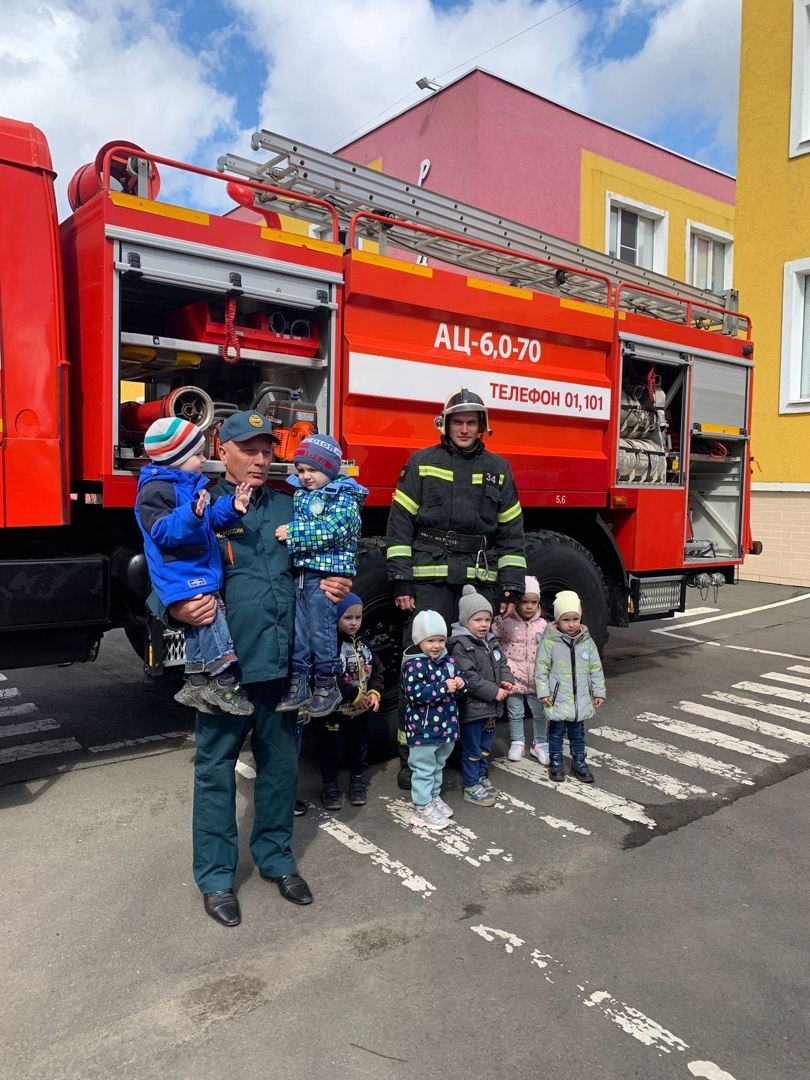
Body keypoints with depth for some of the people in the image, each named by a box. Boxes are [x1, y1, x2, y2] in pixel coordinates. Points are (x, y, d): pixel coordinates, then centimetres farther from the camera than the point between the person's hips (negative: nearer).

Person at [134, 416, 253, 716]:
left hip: (201, 572, 10)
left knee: (199, 626, 15)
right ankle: (223, 681, -9)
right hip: (182, 576, -10)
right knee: (211, 618, -17)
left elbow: (212, 518, 22)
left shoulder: (192, 486, 16)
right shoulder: (156, 489, -14)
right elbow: (163, 531, -24)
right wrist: (193, 515, -38)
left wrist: (233, 506, 4)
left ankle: (195, 685, 27)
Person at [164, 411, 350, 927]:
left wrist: (334, 585, 0)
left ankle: (277, 857, 35)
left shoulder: (287, 507, 12)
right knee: (217, 766, 8)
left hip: (282, 656, 4)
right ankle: (216, 875, 24)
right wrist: (179, 609, -24)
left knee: (281, 762, 16)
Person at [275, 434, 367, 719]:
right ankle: (298, 685, 20)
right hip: (298, 571, 7)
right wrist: (284, 533, 1)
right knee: (297, 630, 10)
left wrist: (293, 533, -19)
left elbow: (331, 530, -20)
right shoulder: (298, 494, 15)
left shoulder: (344, 498, -7)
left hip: (325, 573, -7)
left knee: (321, 631, -2)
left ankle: (327, 687, 13)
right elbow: (289, 522, 24)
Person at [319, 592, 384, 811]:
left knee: (359, 749, 18)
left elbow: (377, 670, 8)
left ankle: (357, 784, 35)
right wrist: (354, 694, -23)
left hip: (362, 710, 6)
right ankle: (330, 787, 24)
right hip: (337, 710, -6)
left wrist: (374, 692, -10)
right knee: (333, 751, 7)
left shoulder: (364, 645, 6)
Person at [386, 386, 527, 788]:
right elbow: (400, 523, 2)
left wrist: (512, 587, 5)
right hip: (430, 578, -2)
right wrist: (400, 581, -6)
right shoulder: (421, 463, 6)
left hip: (482, 581, 3)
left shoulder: (498, 468, 13)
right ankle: (412, 755, 6)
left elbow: (511, 531, 12)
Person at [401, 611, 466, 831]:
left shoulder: (448, 661, 4)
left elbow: (457, 684, 14)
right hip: (423, 729, -7)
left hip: (446, 726, 8)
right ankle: (423, 807, 16)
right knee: (424, 768, 4)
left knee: (439, 765, 23)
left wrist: (460, 684, -10)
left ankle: (434, 796, 40)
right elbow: (415, 693, -27)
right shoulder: (415, 665, -19)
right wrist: (444, 687, -28)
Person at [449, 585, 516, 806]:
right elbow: (469, 678, -23)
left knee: (485, 746, 20)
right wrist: (494, 692, -21)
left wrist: (507, 681, -6)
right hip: (472, 707, -8)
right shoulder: (460, 646, -18)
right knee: (472, 749, 4)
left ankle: (482, 777, 36)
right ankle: (471, 787, 16)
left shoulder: (491, 642, 9)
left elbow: (502, 664, 15)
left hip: (491, 706, 8)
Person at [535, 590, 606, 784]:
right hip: (558, 700, -3)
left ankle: (579, 762, 30)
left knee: (577, 733, 16)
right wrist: (543, 693, -10)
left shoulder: (587, 642, 0)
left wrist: (599, 692, 6)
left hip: (581, 700, 3)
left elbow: (596, 669, 6)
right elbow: (541, 669, -8)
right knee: (556, 732, 10)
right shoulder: (549, 642, -11)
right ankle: (555, 762, 25)